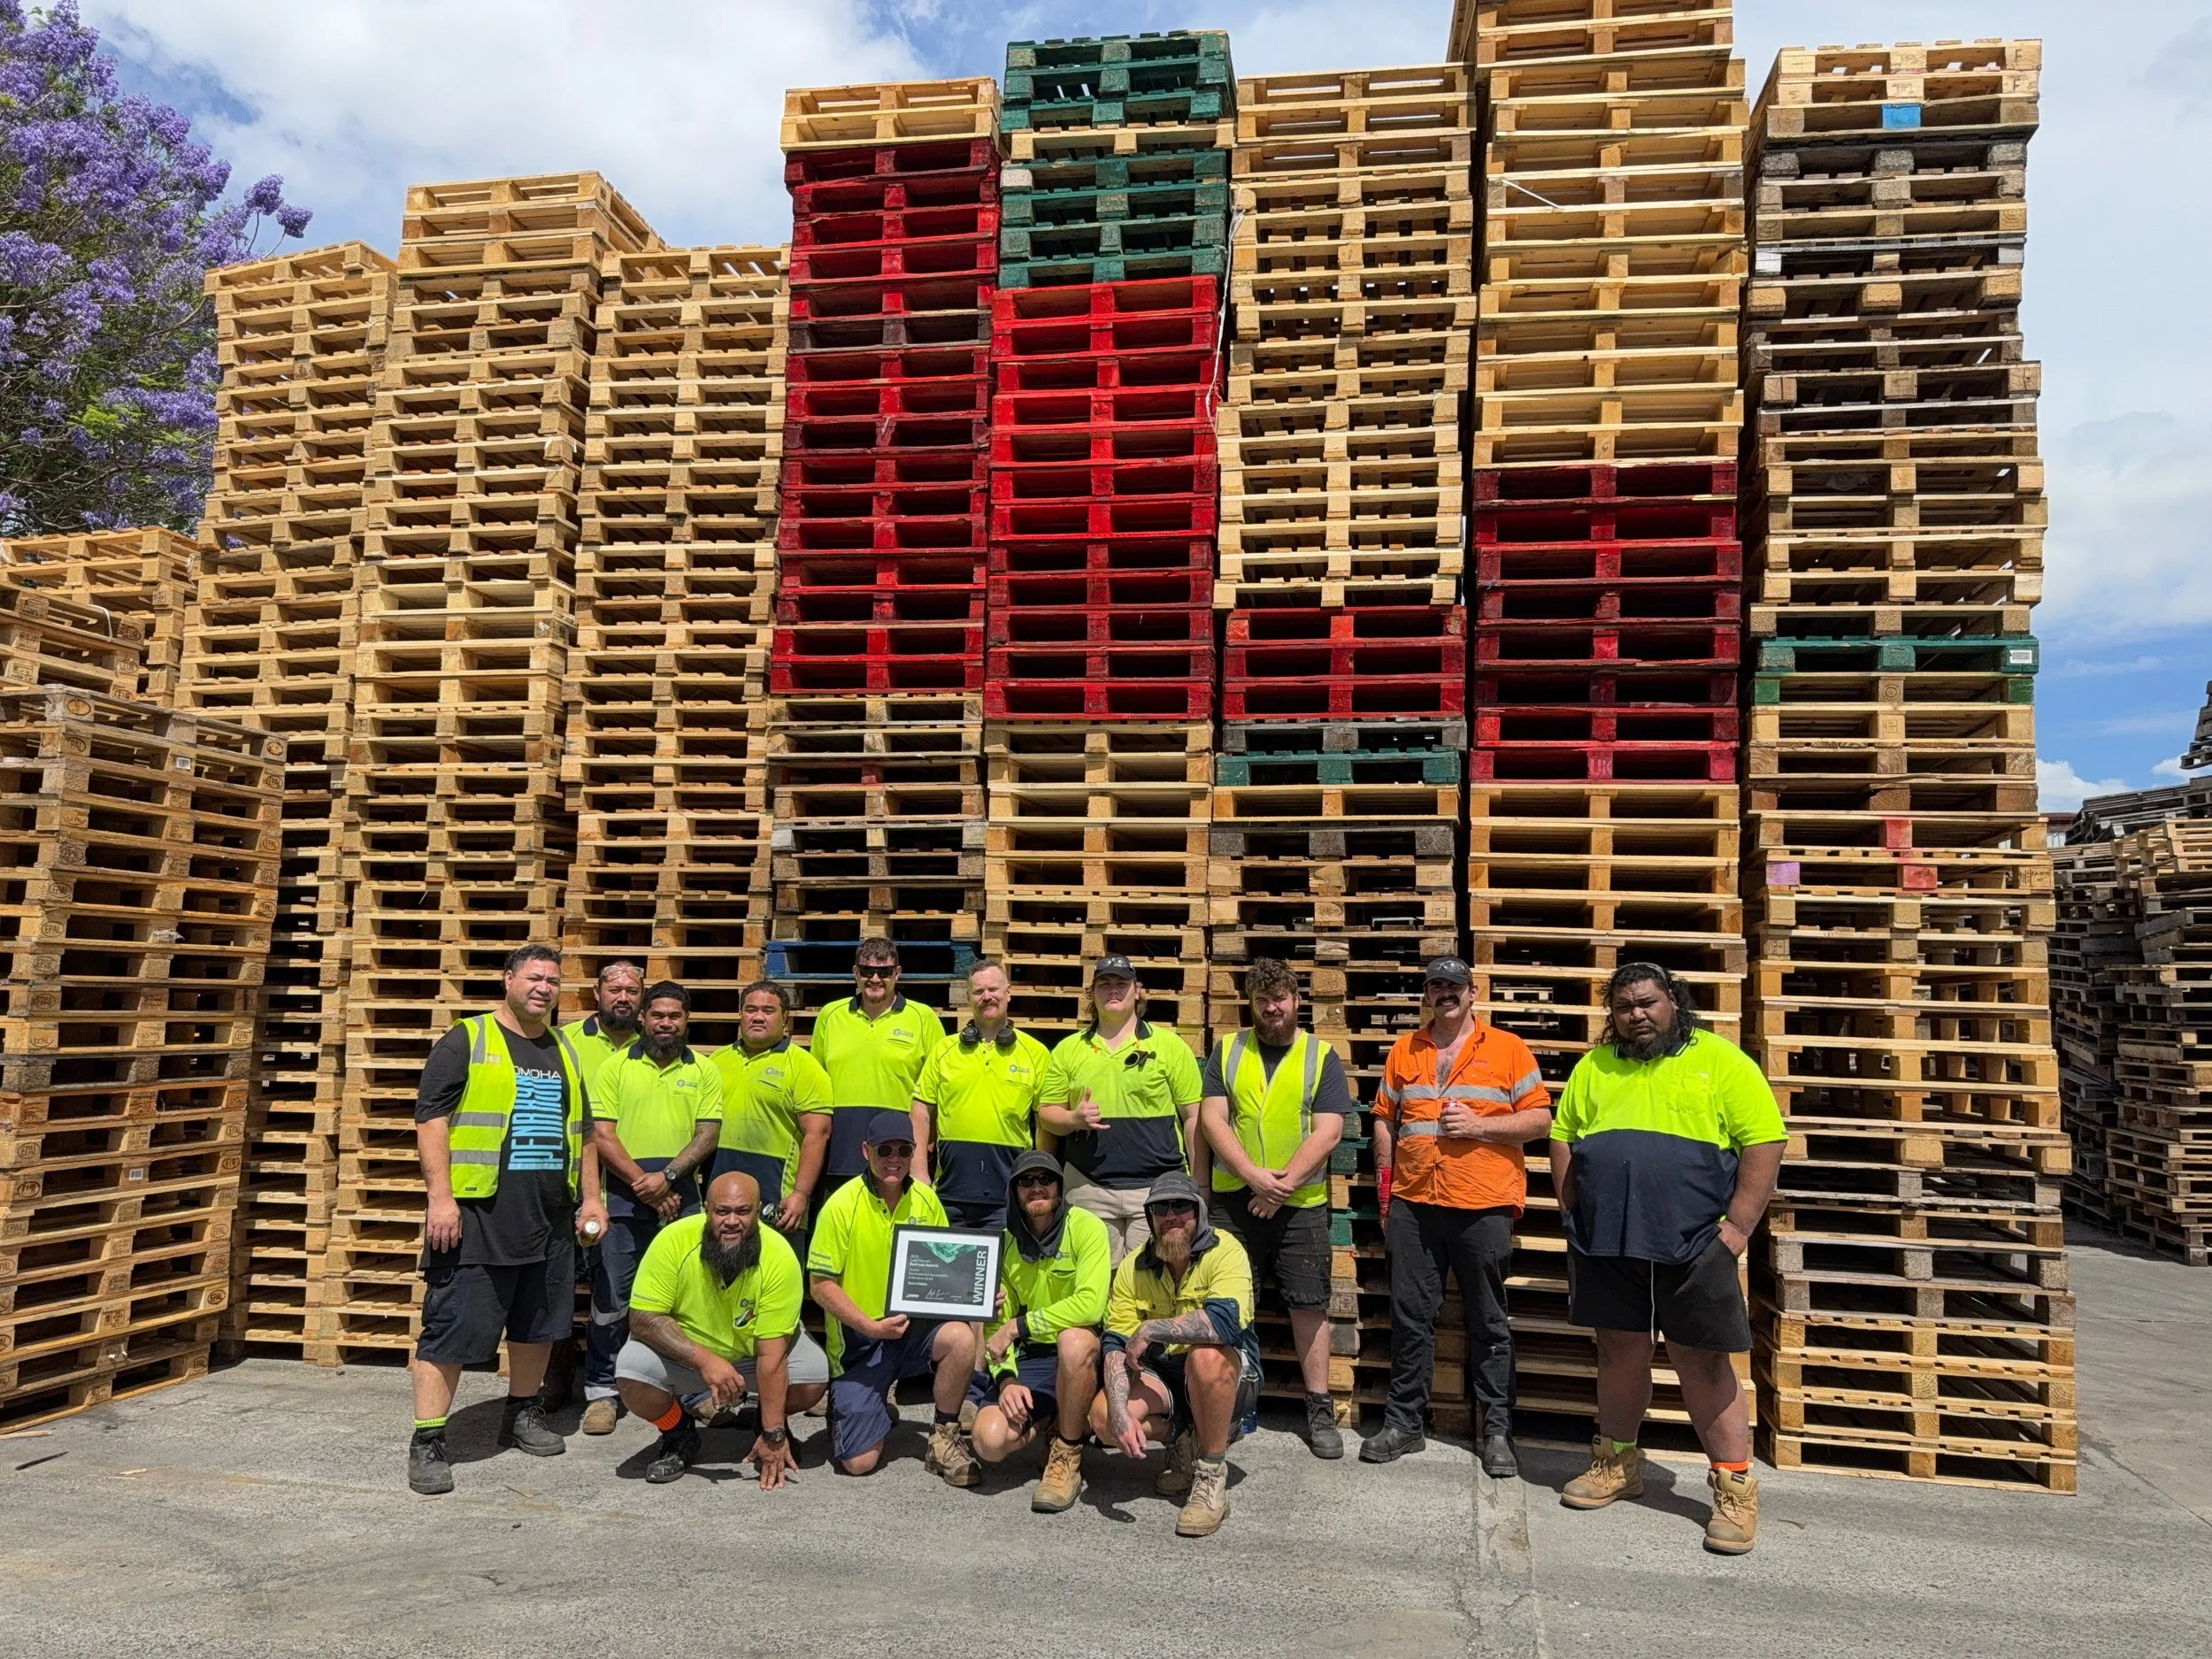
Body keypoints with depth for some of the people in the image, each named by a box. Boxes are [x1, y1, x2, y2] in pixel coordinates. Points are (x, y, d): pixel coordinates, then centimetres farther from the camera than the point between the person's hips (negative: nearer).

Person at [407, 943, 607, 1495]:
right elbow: (431, 1118, -9)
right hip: (477, 1215, -6)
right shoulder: (467, 1041, -3)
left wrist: (591, 1198, 14)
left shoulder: (565, 1053, 16)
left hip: (551, 1218, 6)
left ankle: (522, 1415, 32)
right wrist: (440, 1197, -16)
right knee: (453, 1328, -4)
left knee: (538, 1323, 15)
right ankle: (427, 1443, 4)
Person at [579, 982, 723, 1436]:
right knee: (611, 1297, 2)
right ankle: (601, 1390, 13)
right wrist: (641, 1182, -11)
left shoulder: (704, 1072, 8)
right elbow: (601, 1134, -2)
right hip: (623, 1198, -1)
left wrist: (667, 1176, -14)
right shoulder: (616, 1066, 4)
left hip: (681, 1198, 1)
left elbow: (707, 1135, 0)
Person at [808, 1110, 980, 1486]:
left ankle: (945, 1437, -6)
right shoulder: (842, 1205, -13)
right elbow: (822, 1285, -11)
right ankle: (861, 1403, 26)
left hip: (915, 1325, 3)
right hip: (859, 1339, -3)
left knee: (961, 1336, -31)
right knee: (859, 1462, -9)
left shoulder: (925, 1199, 0)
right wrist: (870, 1326, -23)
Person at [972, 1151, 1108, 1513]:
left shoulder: (1086, 1227, -11)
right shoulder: (1006, 1242, 5)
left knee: (1073, 1339, -39)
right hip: (1031, 1358, 4)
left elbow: (1090, 1305, -25)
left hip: (1086, 1354, -4)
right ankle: (1054, 1420, 13)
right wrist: (1007, 1378, -12)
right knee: (990, 1441, -21)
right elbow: (995, 1324, 6)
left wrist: (1018, 1326, -21)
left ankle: (1068, 1456, -15)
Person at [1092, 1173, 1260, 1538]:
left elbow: (1226, 1320, -35)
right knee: (1102, 1415, -23)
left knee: (1206, 1354, -38)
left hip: (1231, 1378, -4)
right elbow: (1115, 1344, -8)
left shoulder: (1225, 1251, -17)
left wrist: (1150, 1330, -27)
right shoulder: (1134, 1266, -3)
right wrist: (1119, 1411, -26)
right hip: (1162, 1376, 4)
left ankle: (1212, 1478, -18)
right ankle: (1182, 1438, 8)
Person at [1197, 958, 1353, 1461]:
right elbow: (1212, 1119, -2)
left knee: (1309, 1305, 3)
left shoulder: (1321, 1057, 3)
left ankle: (1319, 1410, 14)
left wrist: (1283, 1182, -15)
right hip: (1234, 1198, 1)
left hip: (1302, 1202, -1)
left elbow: (1328, 1132, -5)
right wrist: (1255, 1177, -14)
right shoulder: (1226, 1052, 7)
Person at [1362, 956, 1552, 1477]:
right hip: (1413, 1205, 3)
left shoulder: (1508, 1049, 2)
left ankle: (1497, 1431, 16)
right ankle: (1404, 1422, 19)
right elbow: (1384, 1121, 14)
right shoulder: (1404, 1051, 12)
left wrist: (1479, 1125, -14)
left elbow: (1540, 1120, -1)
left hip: (1483, 1207, -3)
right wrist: (1385, 1190, 10)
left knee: (1488, 1323, 6)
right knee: (1410, 1317, 8)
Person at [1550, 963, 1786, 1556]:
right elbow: (1562, 1140, 15)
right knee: (1619, 1352, 14)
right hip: (1605, 1246, 4)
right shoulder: (1593, 1067, 10)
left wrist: (1738, 1226, -10)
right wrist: (1573, 1213, 5)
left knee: (1703, 1362, 1)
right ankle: (1618, 1464, 30)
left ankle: (1734, 1488, 13)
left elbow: (1764, 1144, -5)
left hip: (1692, 1246, -4)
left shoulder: (1722, 1062, -2)